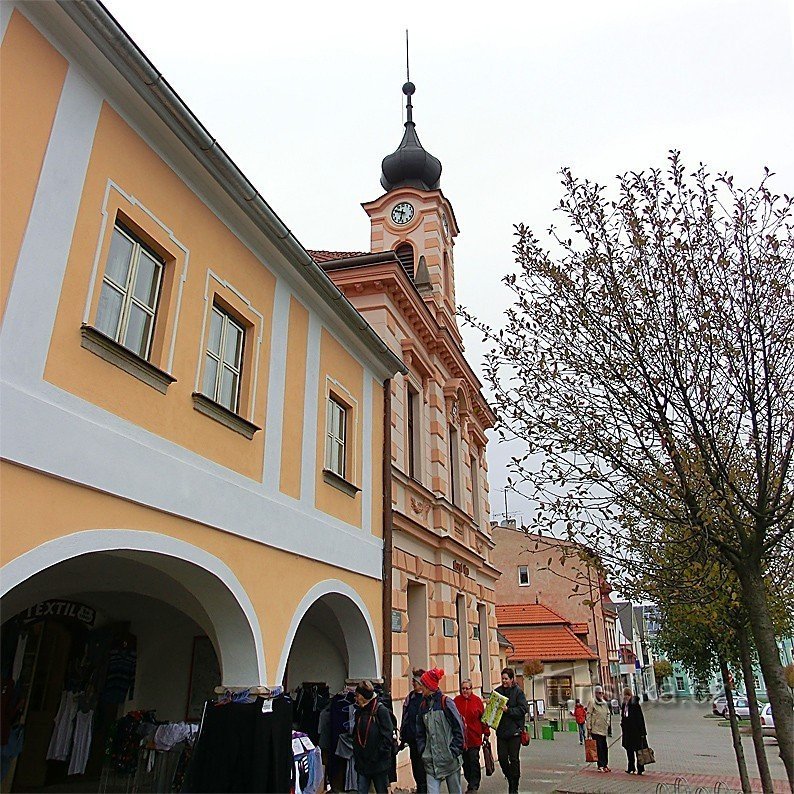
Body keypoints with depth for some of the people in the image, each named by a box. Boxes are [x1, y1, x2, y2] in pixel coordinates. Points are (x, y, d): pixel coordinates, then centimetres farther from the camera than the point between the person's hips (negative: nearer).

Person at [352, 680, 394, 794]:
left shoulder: (381, 710, -13)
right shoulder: (359, 711, 8)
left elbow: (387, 735, -15)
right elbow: (356, 734, 15)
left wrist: (381, 754, -18)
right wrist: (356, 753, 6)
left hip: (378, 763, -6)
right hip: (362, 762, 6)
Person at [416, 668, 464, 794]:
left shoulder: (446, 702, -8)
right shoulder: (423, 705, 9)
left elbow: (459, 728, -9)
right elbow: (420, 732, 15)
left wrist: (454, 751, -10)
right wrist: (423, 751, 4)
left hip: (449, 759, -4)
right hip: (431, 761, 4)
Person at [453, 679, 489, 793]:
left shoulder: (477, 700, -2)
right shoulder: (456, 700, 0)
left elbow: (483, 717, 2)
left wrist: (486, 732, 3)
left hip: (474, 737, -2)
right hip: (461, 737, 2)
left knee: (474, 761, -3)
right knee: (465, 762, 10)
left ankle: (474, 785, 6)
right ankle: (471, 782, 25)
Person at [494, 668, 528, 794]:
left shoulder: (518, 691, -6)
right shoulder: (498, 691, 5)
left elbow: (523, 709, -12)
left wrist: (508, 710, -20)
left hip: (514, 731, -4)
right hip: (501, 730, 4)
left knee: (514, 759, 3)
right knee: (502, 757, 4)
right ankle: (510, 778, 31)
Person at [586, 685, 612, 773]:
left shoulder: (605, 703, 13)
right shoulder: (592, 702, -6)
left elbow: (608, 714, 23)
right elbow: (588, 715, -8)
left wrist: (607, 724, 13)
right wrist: (589, 728, -11)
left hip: (603, 729, 6)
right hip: (595, 729, -6)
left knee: (605, 747, 8)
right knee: (599, 748, -6)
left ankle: (605, 764, 18)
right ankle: (601, 766, -2)